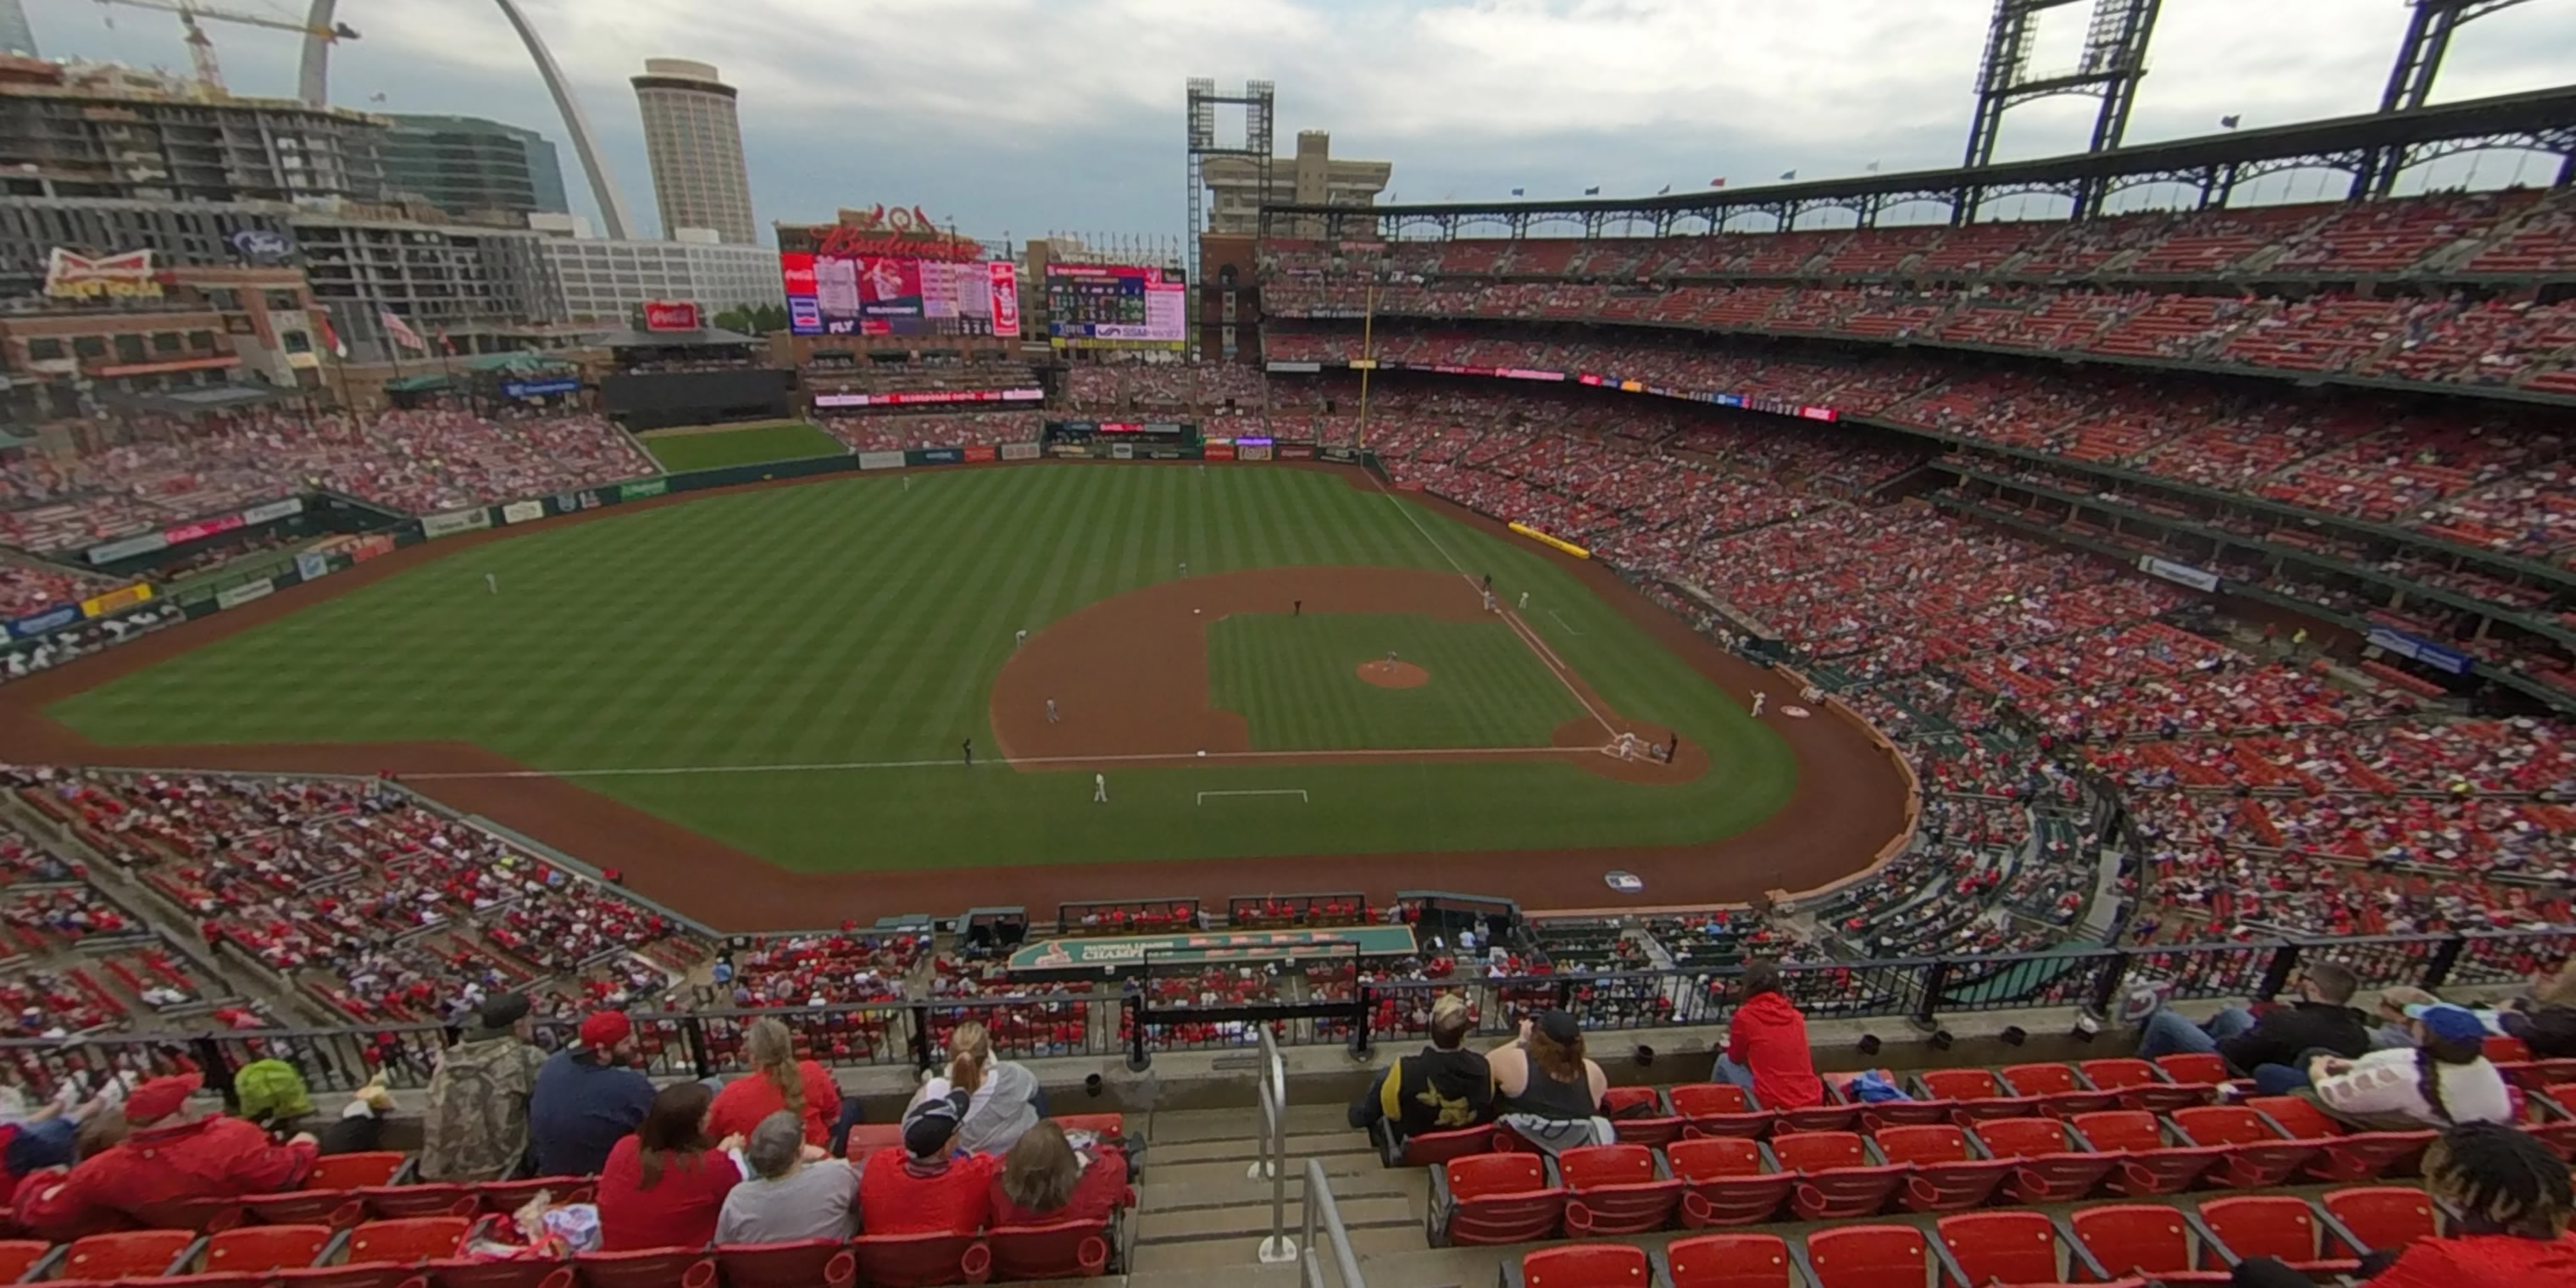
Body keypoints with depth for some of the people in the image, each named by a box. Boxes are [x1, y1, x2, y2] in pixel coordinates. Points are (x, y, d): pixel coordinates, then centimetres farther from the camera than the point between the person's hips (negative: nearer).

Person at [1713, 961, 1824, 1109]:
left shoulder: (1745, 1015, -5)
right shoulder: (1796, 1016, 8)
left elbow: (1735, 1058, 10)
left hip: (1774, 1105, -5)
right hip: (1813, 1101, 5)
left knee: (1724, 1061, 17)